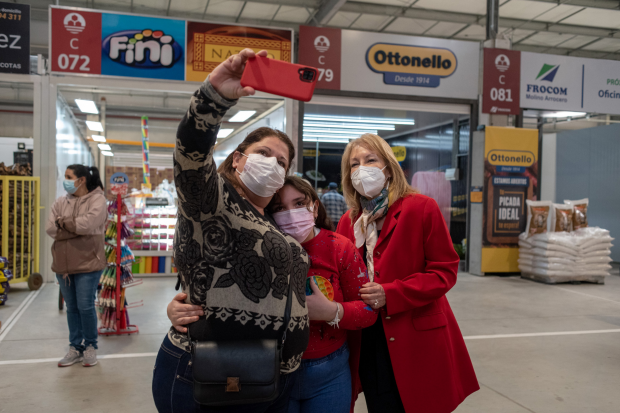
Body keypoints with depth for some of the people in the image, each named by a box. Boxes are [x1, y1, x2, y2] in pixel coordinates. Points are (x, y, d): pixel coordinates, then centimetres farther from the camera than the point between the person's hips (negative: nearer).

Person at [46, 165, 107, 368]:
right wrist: (74, 227, -12)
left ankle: (90, 346, 18)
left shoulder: (97, 200, -7)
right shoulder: (60, 202, 9)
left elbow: (87, 224, -22)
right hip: (63, 264, 5)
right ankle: (75, 347, 25)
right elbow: (50, 229, -1)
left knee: (85, 307, -1)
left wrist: (63, 222, -8)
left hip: (88, 263, -5)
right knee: (71, 307, 13)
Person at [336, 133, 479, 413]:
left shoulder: (422, 208, -7)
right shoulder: (348, 222, 9)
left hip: (419, 343, -4)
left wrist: (390, 295, -19)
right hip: (368, 345, 4)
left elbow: (445, 271, -10)